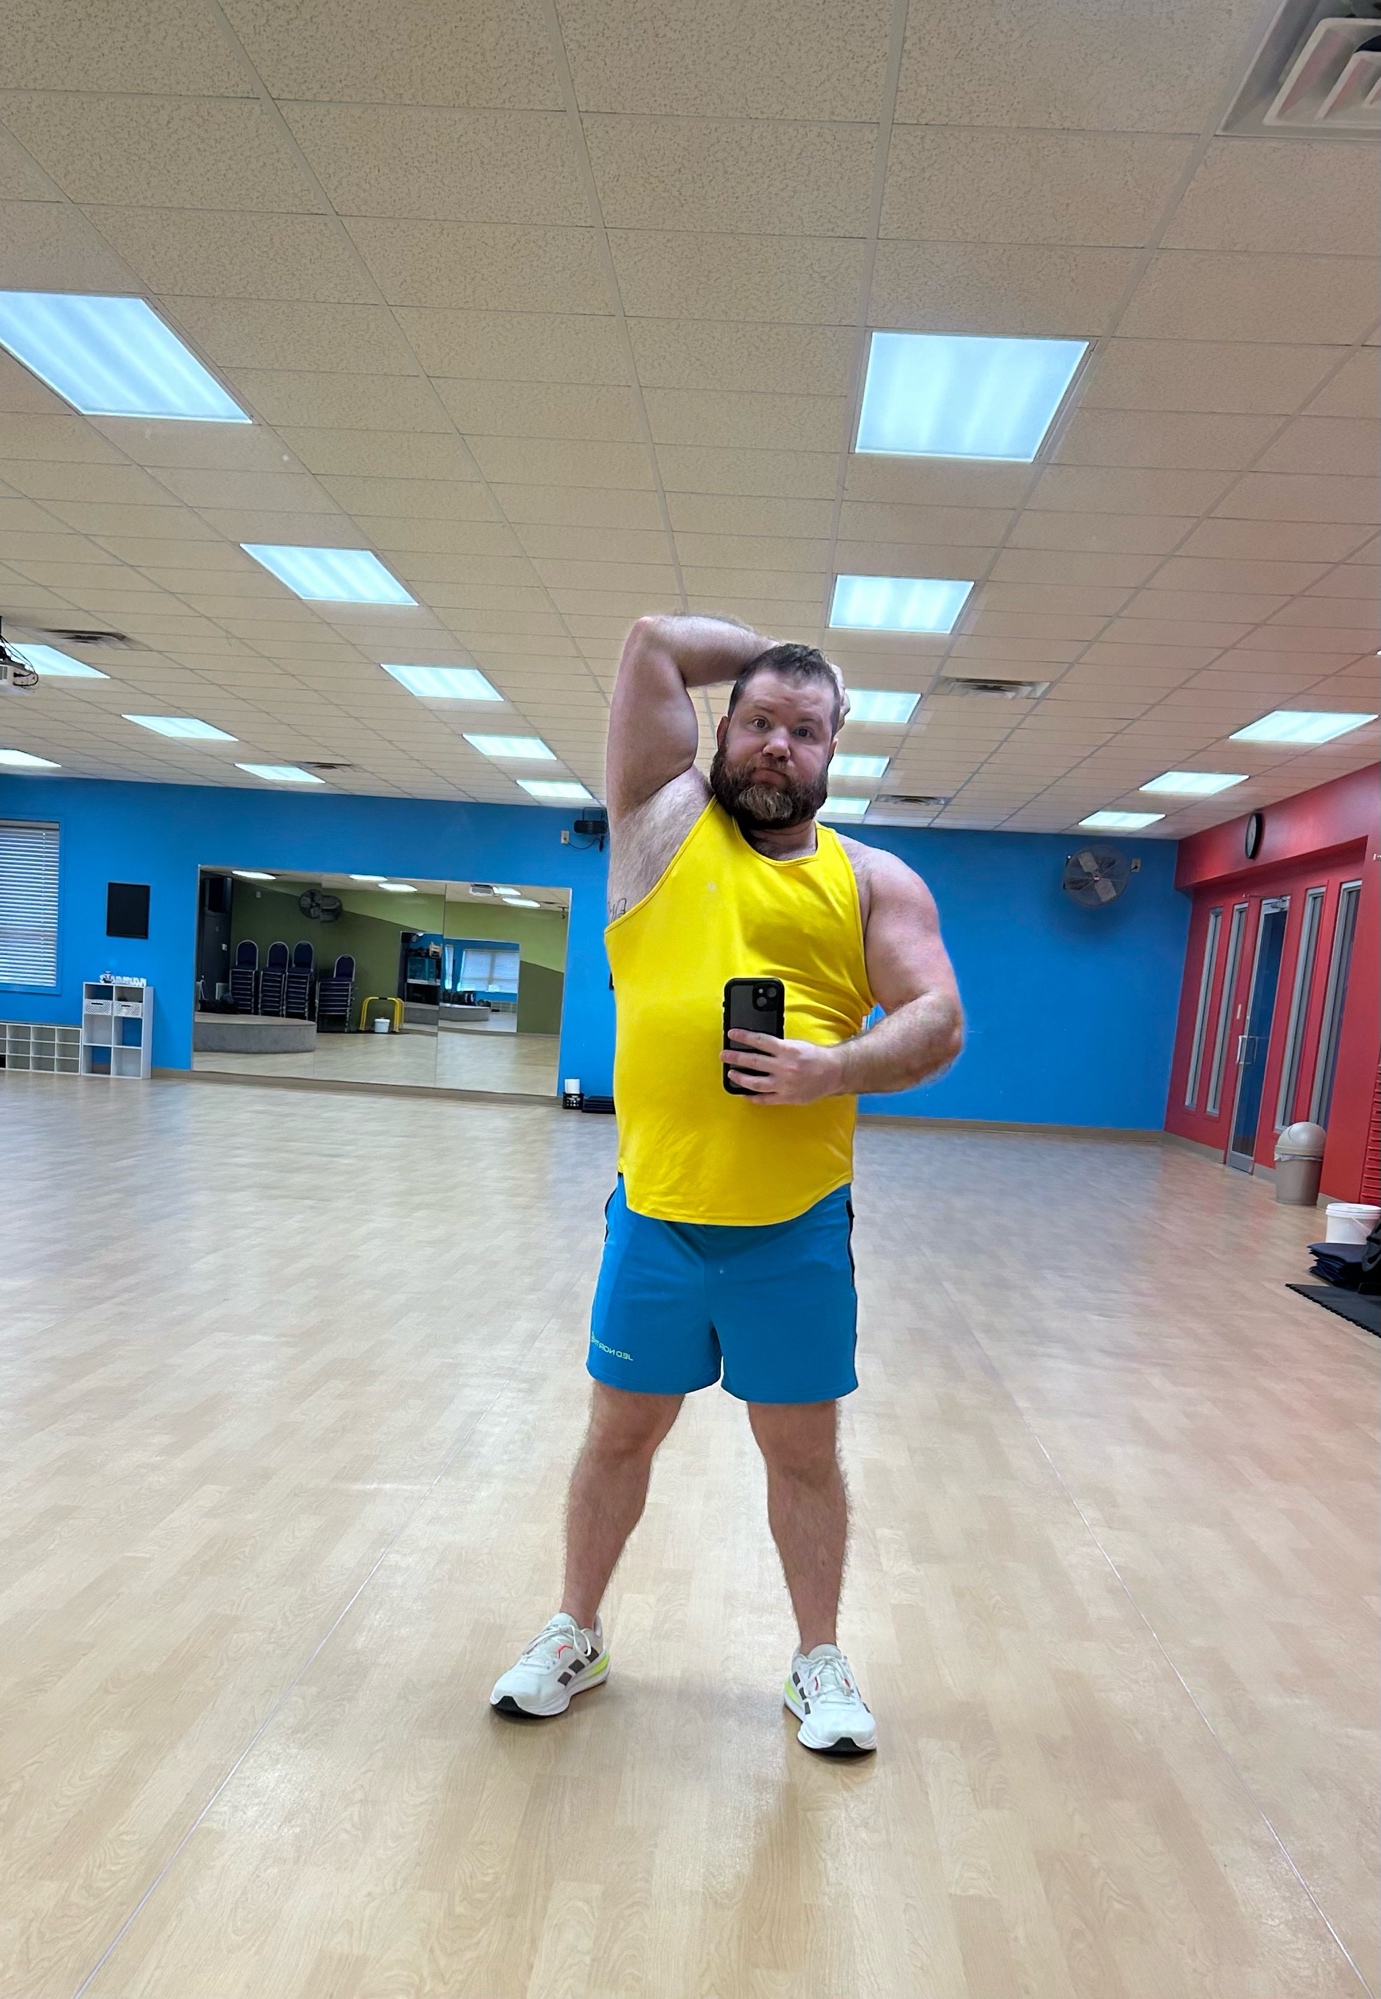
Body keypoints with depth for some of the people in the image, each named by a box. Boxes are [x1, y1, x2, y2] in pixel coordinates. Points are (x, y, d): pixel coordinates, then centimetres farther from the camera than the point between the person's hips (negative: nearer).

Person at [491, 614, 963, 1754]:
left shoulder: (873, 880, 5)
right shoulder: (666, 818, 6)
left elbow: (938, 1025, -2)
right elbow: (656, 642, 5)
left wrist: (832, 1069, -19)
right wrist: (775, 654, 15)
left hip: (799, 1229, 0)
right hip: (654, 1214, 1)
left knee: (803, 1451, 15)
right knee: (621, 1434, 17)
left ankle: (820, 1663, 37)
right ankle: (576, 1635, 40)